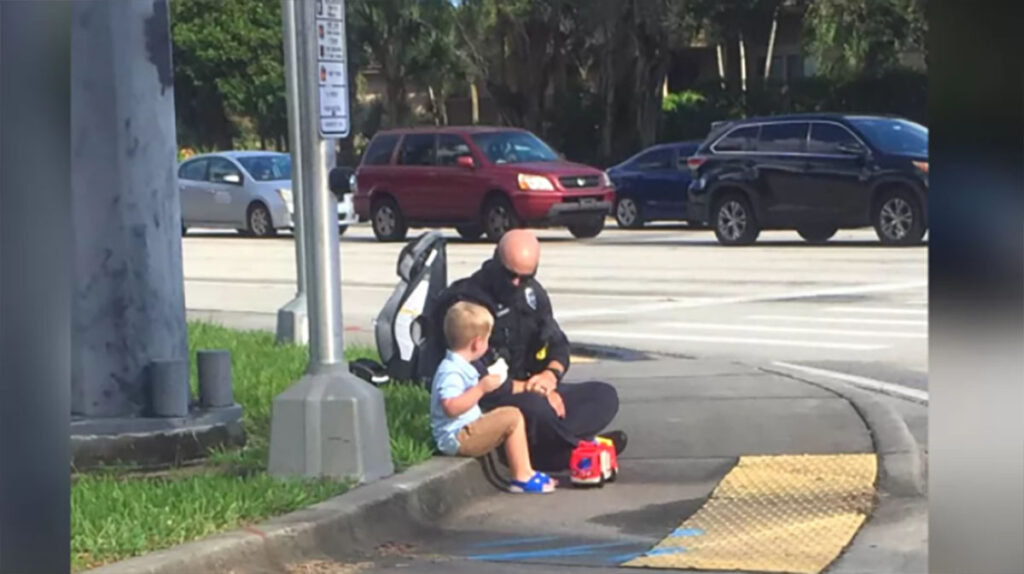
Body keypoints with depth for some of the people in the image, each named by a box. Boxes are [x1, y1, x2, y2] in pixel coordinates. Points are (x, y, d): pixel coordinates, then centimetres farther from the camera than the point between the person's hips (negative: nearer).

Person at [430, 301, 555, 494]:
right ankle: (521, 478, -10)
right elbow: (451, 407, -34)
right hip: (456, 438, -12)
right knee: (513, 417, -14)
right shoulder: (450, 371, -20)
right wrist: (481, 388, -28)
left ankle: (525, 472, 12)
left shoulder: (460, 367, 15)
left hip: (466, 430, 12)